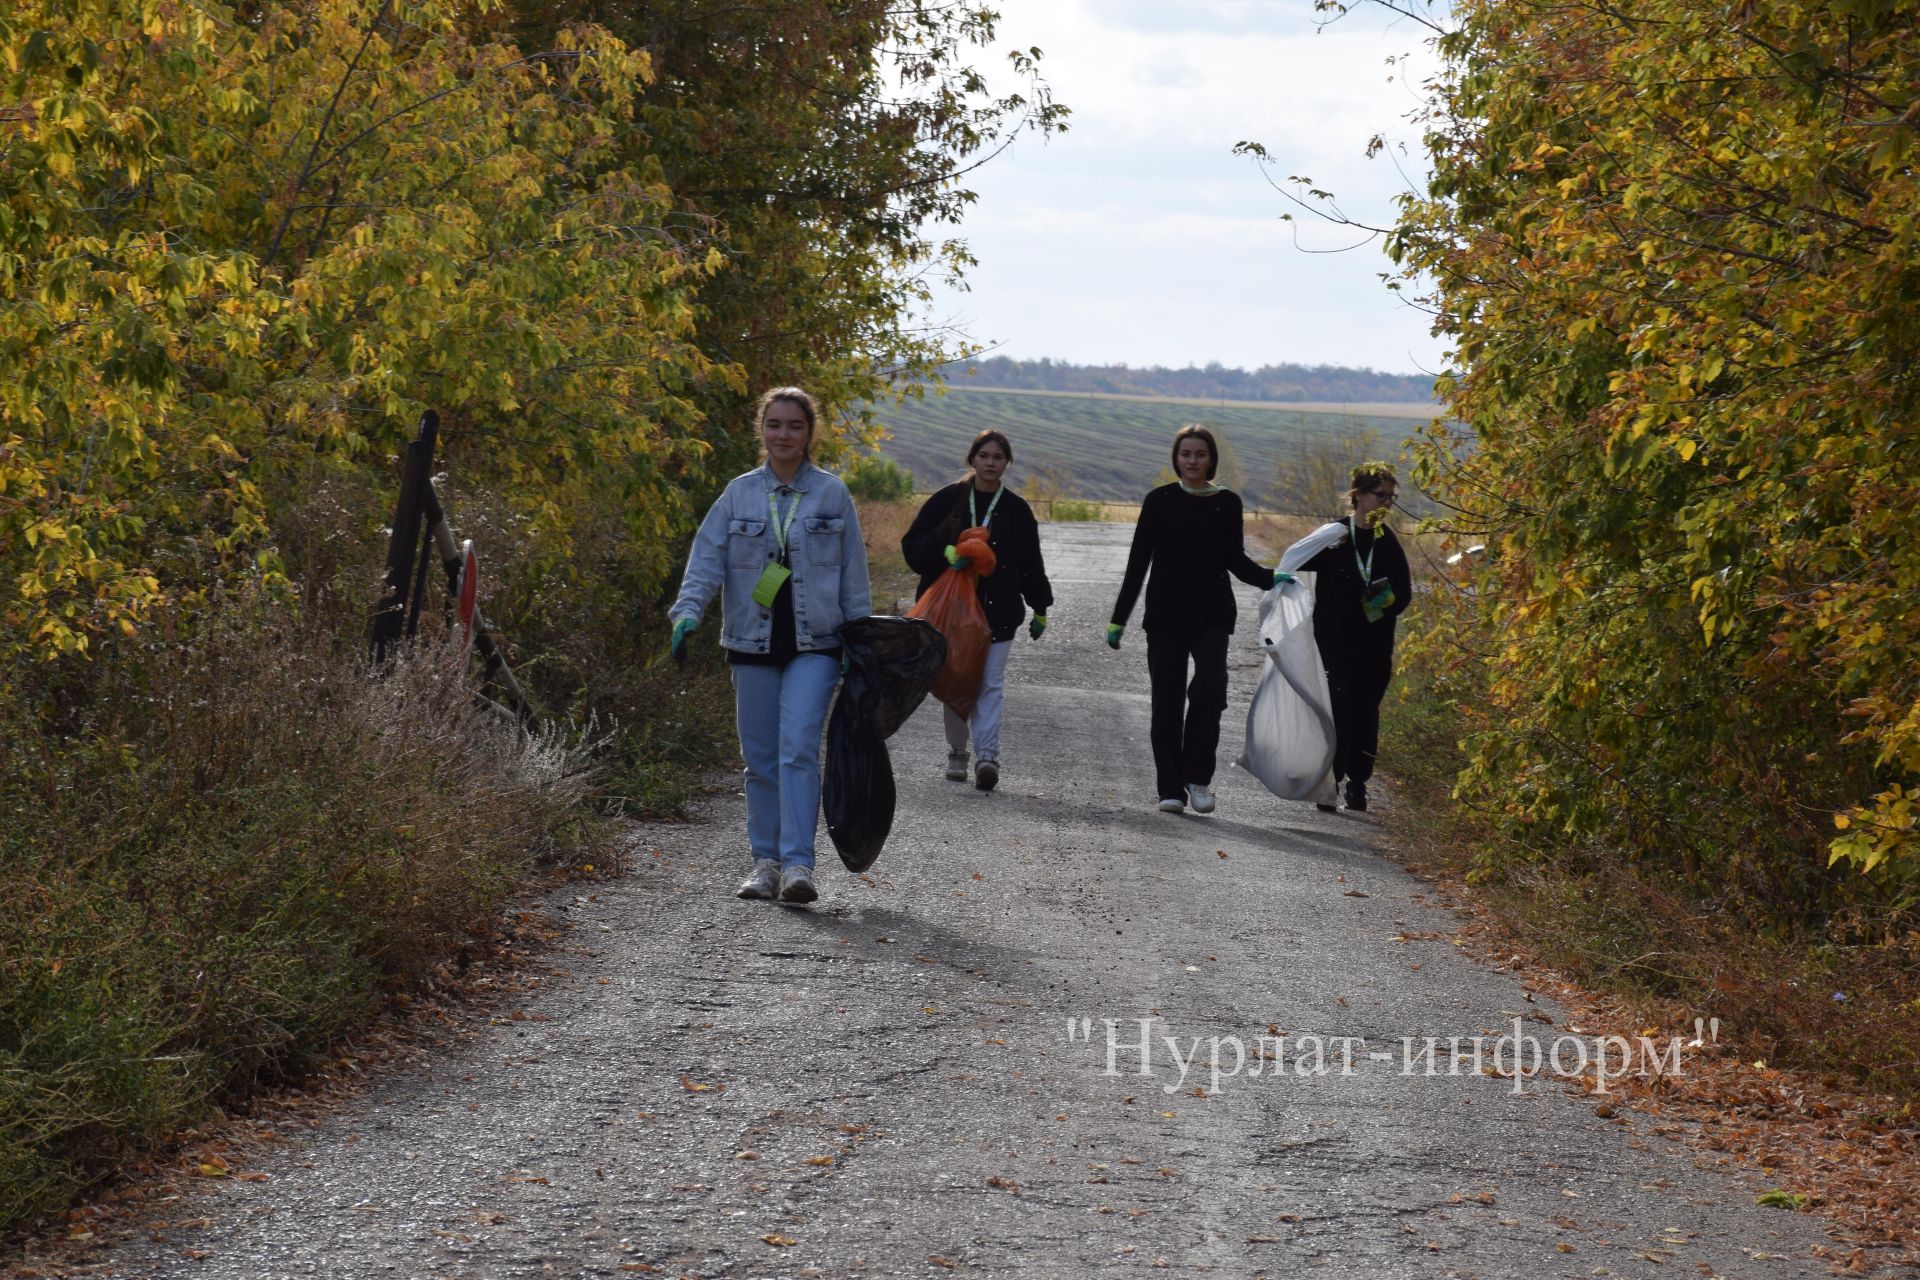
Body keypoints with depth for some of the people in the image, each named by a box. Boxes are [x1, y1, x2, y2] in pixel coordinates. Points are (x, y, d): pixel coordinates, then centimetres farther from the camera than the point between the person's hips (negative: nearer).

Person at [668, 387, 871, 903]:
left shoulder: (832, 494, 3)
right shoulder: (739, 494, 6)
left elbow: (853, 575, 7)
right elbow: (707, 558, 0)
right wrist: (688, 611, -16)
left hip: (814, 645, -2)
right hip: (752, 643, 3)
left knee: (798, 747, -16)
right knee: (761, 757, 7)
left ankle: (798, 864, -18)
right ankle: (766, 862, 16)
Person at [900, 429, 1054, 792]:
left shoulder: (1016, 510, 8)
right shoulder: (948, 500, 3)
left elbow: (1031, 564, 15)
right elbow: (912, 546, 2)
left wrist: (1040, 610, 16)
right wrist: (945, 552, -17)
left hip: (998, 611, 0)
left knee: (991, 683, -9)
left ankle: (987, 755, -18)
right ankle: (957, 752, 19)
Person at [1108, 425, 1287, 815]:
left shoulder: (1227, 503, 6)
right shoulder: (1160, 501, 2)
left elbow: (1235, 560, 13)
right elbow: (1138, 561, 3)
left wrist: (1270, 577, -6)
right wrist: (1119, 617, 1)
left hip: (1211, 615, 0)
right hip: (1166, 614, 0)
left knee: (1209, 690, -18)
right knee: (1167, 703, 0)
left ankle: (1197, 777, -6)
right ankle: (1170, 789, 6)